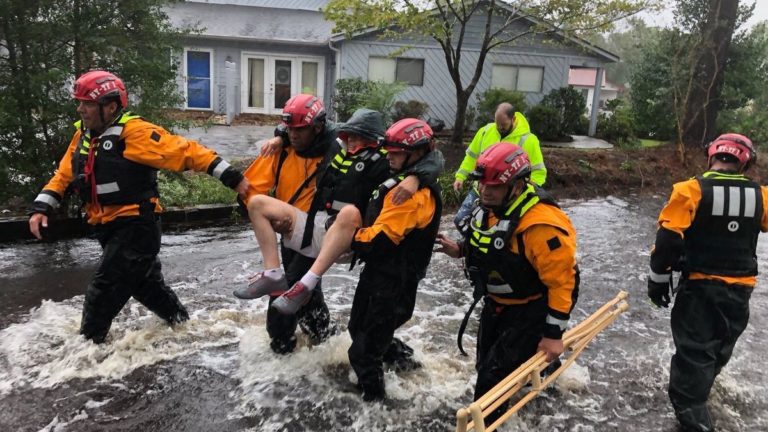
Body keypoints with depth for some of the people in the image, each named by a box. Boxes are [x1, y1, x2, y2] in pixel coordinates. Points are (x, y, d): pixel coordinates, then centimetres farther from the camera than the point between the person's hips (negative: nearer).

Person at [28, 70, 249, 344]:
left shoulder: (135, 132, -17)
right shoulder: (83, 136, 9)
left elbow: (186, 152, -22)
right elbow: (64, 175, 17)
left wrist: (231, 177, -26)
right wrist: (41, 208, 4)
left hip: (137, 226, -9)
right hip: (109, 228, 9)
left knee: (103, 292, -7)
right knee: (146, 285, 20)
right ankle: (182, 323, 39)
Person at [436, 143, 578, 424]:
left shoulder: (541, 225, -32)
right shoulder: (488, 206, -6)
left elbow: (561, 281, -26)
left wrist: (554, 334, -21)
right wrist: (461, 250, -3)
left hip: (530, 311, -8)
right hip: (497, 304, 9)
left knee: (494, 375, -6)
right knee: (485, 365, 23)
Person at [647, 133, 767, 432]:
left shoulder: (691, 190, -14)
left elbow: (669, 240, -17)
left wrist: (658, 279, -6)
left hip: (699, 287, -4)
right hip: (740, 290, 5)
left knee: (694, 351, 3)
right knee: (719, 350, 23)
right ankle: (697, 392, 45)